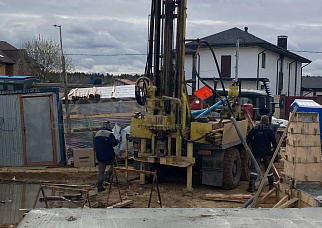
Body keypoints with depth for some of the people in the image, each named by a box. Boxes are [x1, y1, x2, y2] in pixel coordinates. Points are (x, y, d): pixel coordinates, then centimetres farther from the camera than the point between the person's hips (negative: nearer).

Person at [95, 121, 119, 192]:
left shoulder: (97, 134, 12)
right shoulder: (109, 134, -15)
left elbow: (96, 145, 20)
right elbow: (113, 143, -21)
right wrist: (117, 141, -2)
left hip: (100, 157, 6)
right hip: (109, 156, -6)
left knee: (100, 171, 9)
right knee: (114, 164, 21)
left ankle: (99, 186, 6)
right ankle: (108, 175, 0)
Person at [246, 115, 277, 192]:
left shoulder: (255, 129, 3)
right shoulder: (270, 130, 0)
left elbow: (248, 140, 0)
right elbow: (274, 142, -4)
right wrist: (276, 149, 8)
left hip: (256, 152, 0)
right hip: (267, 152, 0)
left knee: (254, 168, -3)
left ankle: (252, 186, -13)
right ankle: (271, 185, 23)